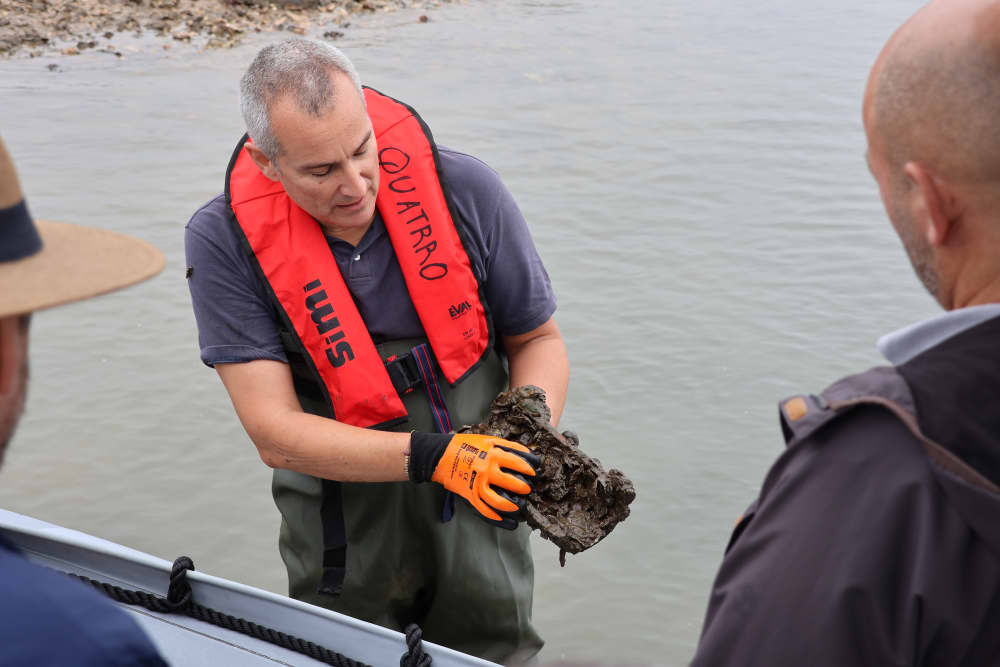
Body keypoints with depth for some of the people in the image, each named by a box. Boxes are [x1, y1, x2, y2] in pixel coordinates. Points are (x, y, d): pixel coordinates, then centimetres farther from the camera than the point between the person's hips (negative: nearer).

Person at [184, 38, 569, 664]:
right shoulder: (224, 242, -17)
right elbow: (275, 433, -20)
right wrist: (434, 456, -30)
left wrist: (531, 440, -21)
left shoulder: (466, 190, -15)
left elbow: (538, 338, -1)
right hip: (345, 544, -1)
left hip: (477, 524, 1)